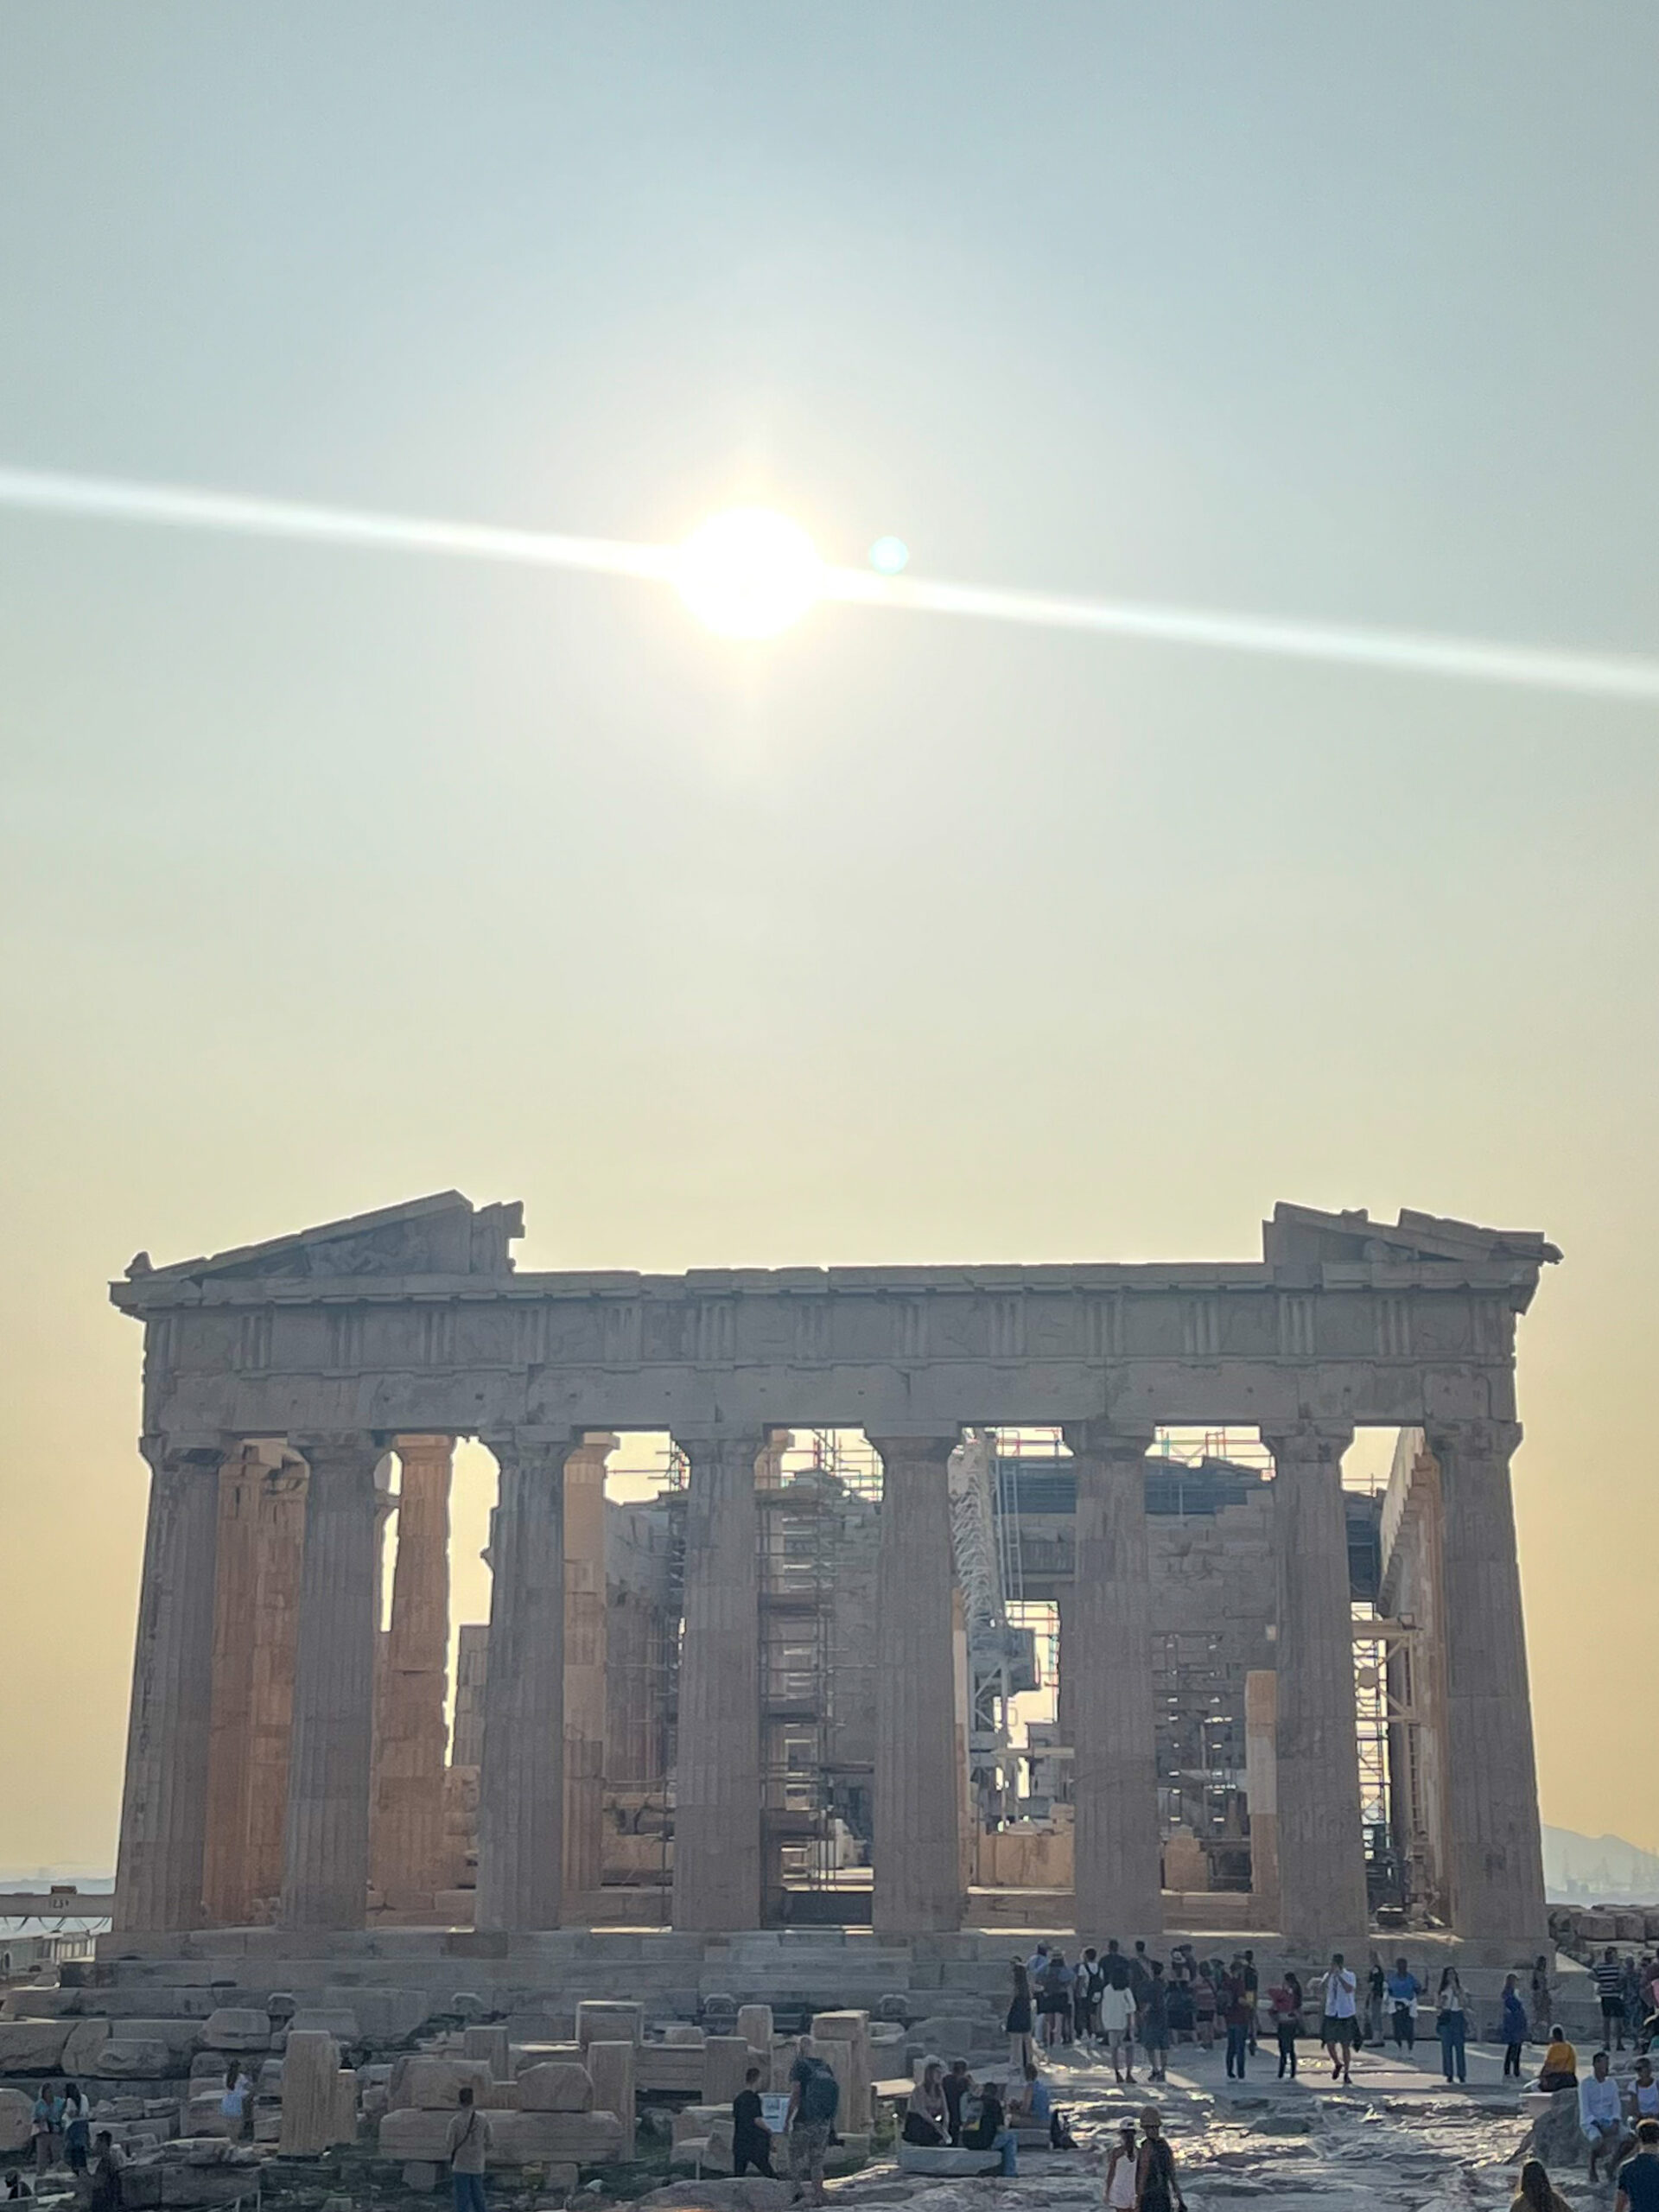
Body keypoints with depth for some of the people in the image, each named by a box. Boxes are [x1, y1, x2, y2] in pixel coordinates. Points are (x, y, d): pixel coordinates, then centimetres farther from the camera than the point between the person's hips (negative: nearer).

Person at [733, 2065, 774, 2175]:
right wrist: (768, 2130, 1)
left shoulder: (738, 2098, 10)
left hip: (739, 2141, 6)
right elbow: (757, 2120, -16)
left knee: (737, 2174, 3)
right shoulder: (754, 2098, -12)